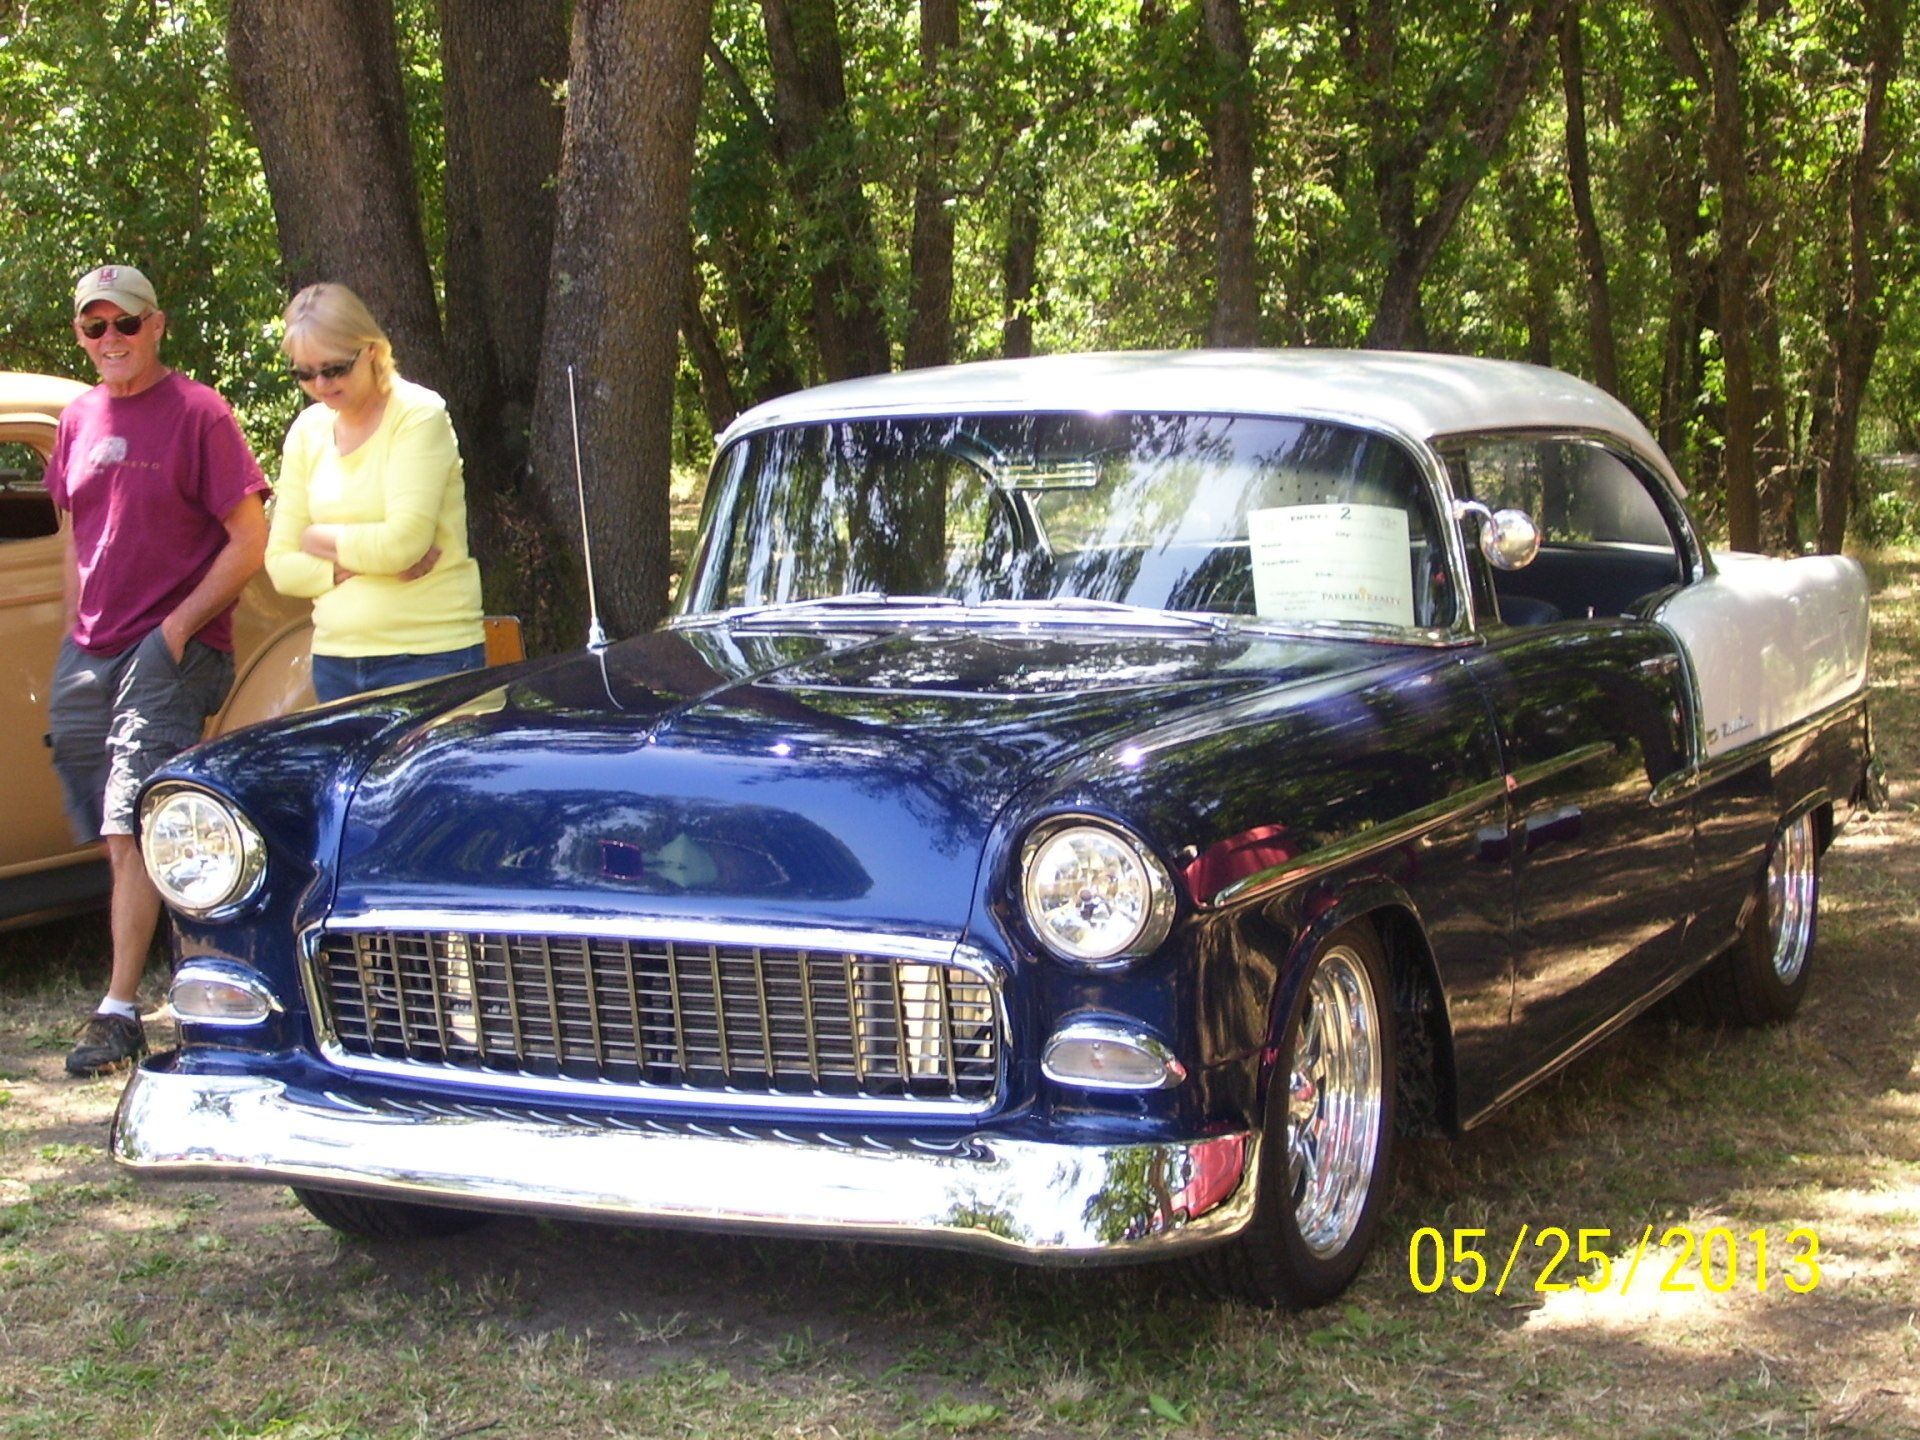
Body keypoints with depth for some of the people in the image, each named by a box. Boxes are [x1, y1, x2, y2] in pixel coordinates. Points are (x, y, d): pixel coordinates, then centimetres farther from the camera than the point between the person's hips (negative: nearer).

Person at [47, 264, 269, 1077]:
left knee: (133, 831, -14)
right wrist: (76, 633, 14)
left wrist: (176, 628, -14)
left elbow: (249, 541, -9)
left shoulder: (199, 413, -7)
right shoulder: (79, 421, 12)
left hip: (170, 652, -7)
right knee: (116, 837, 9)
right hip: (85, 657, 7)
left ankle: (120, 1011, -12)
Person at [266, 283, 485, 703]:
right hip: (336, 658, 5)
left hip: (429, 656, -5)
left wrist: (321, 540, -1)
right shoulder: (307, 432, 10)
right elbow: (281, 566, 8)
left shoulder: (419, 415, -7)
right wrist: (357, 563, -9)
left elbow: (405, 541, -17)